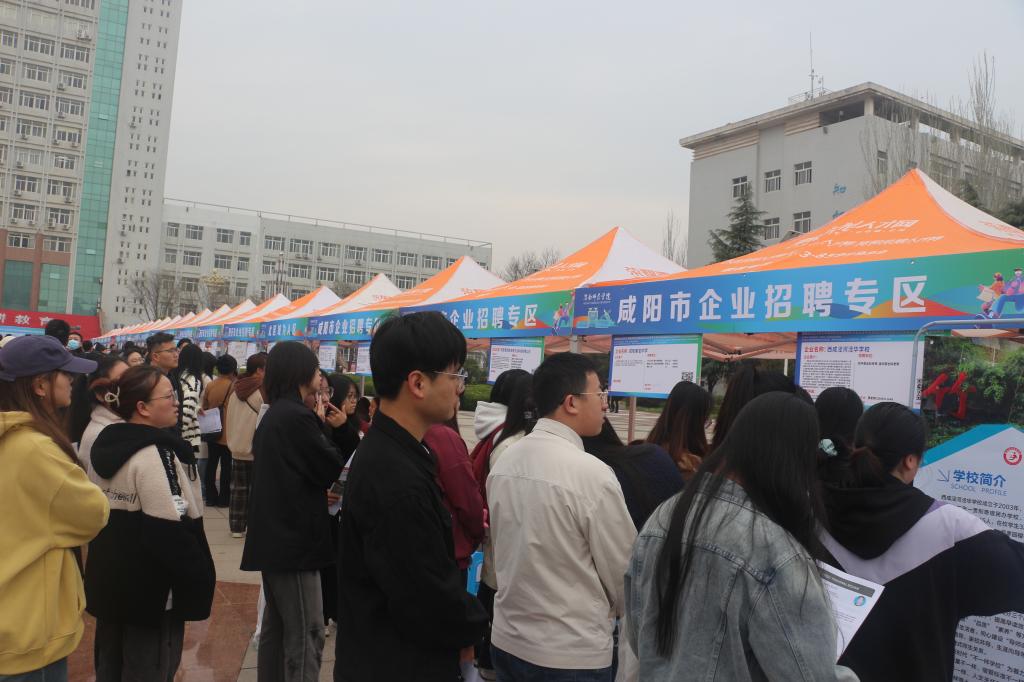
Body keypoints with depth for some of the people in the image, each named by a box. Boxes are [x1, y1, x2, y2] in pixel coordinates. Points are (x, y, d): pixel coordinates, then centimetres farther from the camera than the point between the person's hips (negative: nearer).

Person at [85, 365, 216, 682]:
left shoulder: (105, 443, 5)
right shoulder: (156, 453, -22)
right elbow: (170, 531, -26)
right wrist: (200, 578, -15)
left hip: (110, 579, 9)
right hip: (150, 587, -9)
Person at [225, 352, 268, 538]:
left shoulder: (235, 390, 8)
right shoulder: (263, 390, -15)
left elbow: (229, 418, 13)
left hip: (237, 448, 6)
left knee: (238, 488, 12)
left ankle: (236, 526, 17)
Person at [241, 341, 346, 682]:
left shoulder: (273, 415, 12)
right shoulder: (296, 417, -19)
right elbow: (330, 468, -12)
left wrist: (318, 425, 7)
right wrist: (321, 427, 0)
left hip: (274, 535, 10)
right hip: (294, 537, -10)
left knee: (276, 626, 18)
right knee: (306, 634, -3)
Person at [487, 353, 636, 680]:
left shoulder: (503, 462, -2)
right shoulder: (592, 473, -22)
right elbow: (623, 571, -11)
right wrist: (632, 614, 10)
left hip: (507, 640, 6)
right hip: (573, 653, -6)